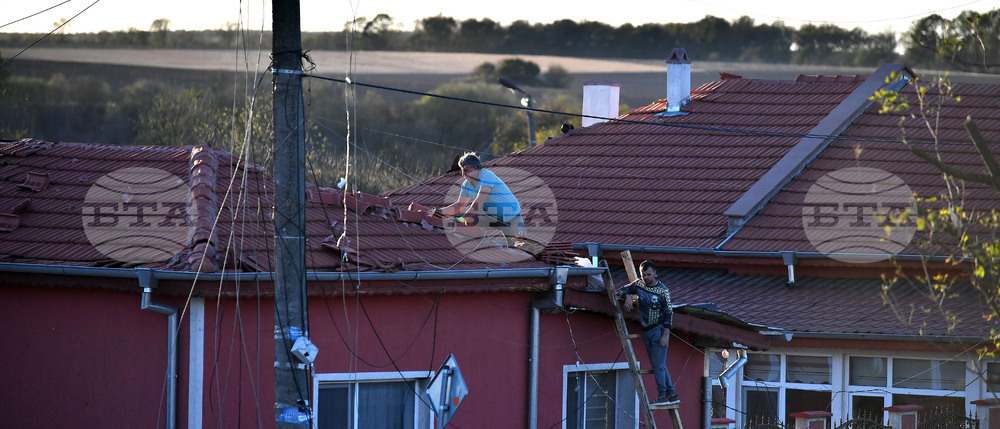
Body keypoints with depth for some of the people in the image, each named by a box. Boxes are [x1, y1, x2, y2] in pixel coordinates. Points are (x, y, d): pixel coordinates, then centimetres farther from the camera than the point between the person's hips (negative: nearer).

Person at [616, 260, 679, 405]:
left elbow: (668, 313, -9)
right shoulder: (639, 285, 6)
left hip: (659, 329, -6)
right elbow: (620, 291, 14)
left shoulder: (662, 290, -9)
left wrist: (665, 335, -15)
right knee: (658, 366, 8)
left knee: (658, 364, -11)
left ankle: (662, 395, -7)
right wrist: (627, 296, -9)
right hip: (646, 331, 6)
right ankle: (672, 395, 12)